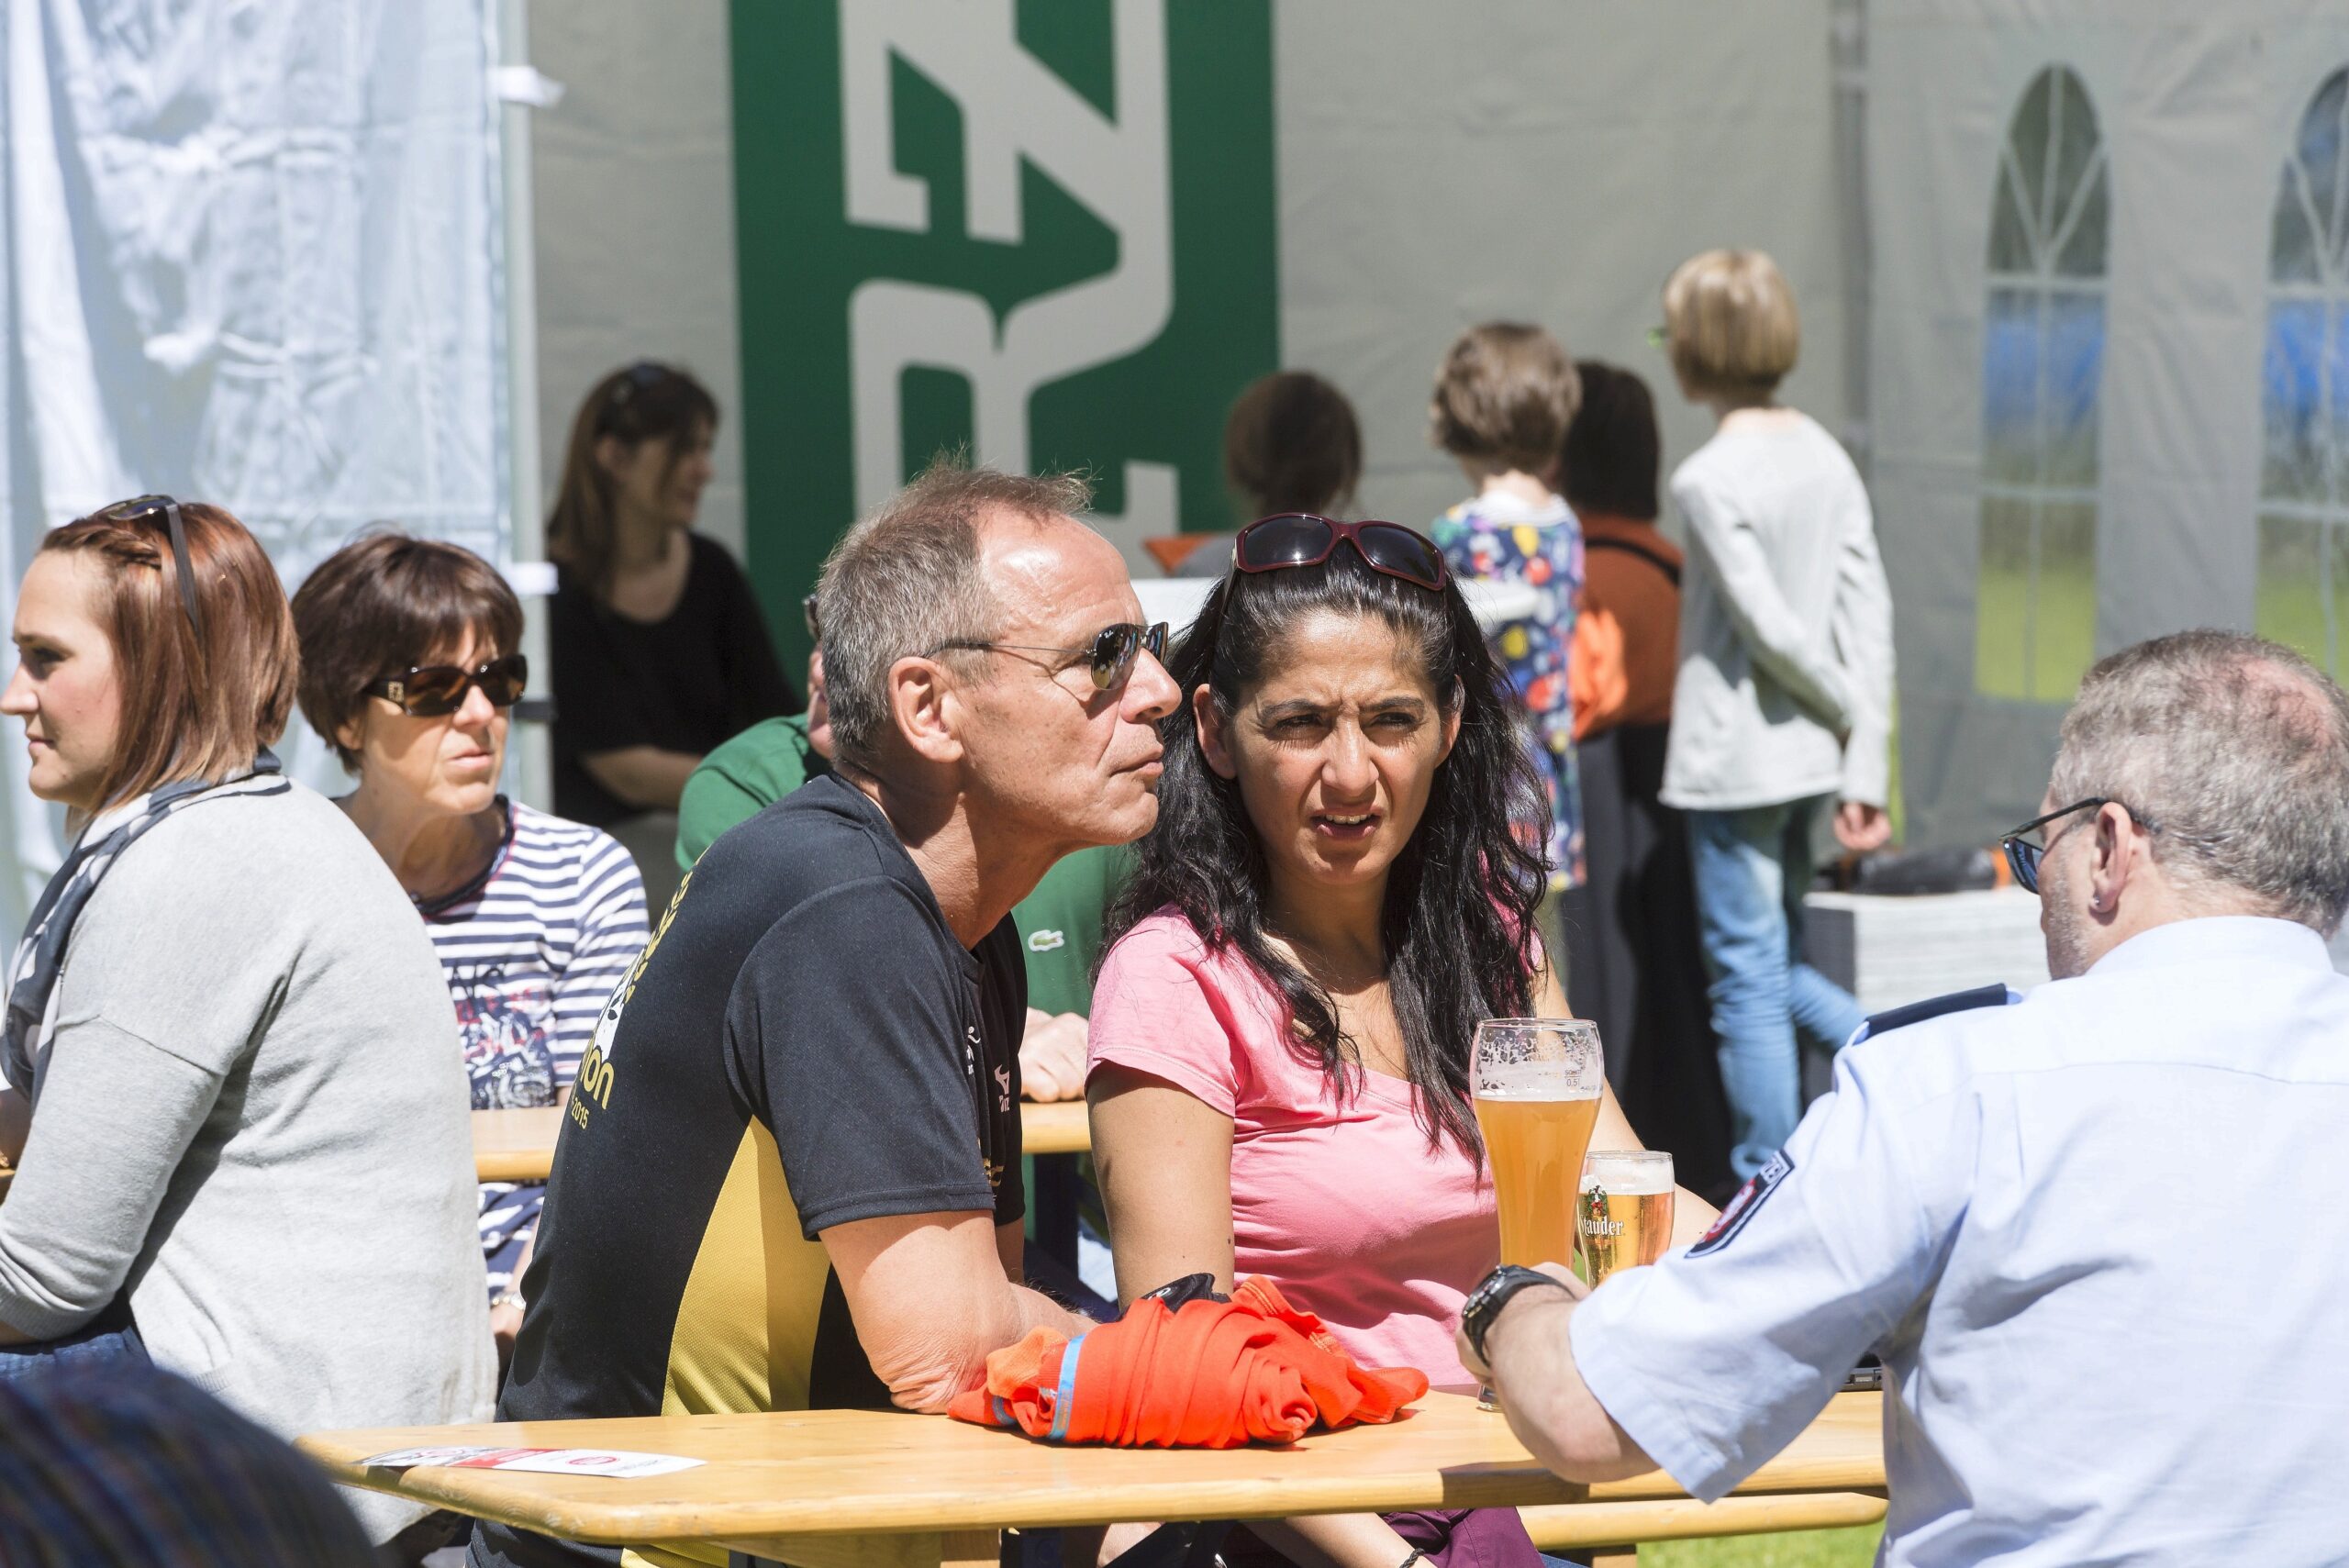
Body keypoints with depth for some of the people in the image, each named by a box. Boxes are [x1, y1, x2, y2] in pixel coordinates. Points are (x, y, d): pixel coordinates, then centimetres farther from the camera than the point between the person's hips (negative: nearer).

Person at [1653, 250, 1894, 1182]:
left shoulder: (1710, 479, -15)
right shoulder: (1825, 458, 6)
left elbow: (1771, 626, -18)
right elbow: (1869, 615, 3)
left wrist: (1850, 713, -1)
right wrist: (1866, 768, 4)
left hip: (1736, 760, -7)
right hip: (1809, 758, 7)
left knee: (1748, 975, 1)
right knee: (1777, 960, 21)